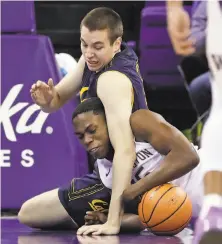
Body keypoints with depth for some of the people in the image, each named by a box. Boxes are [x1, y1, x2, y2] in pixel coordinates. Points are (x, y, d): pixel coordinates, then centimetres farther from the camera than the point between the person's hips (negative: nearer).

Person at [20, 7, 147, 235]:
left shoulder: (112, 80, -31)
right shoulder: (94, 59, -3)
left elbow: (125, 150, -41)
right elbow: (57, 102, 7)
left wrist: (113, 221, -48)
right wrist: (47, 99, -21)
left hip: (124, 182, -10)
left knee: (28, 213, -6)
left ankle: (121, 217, -7)